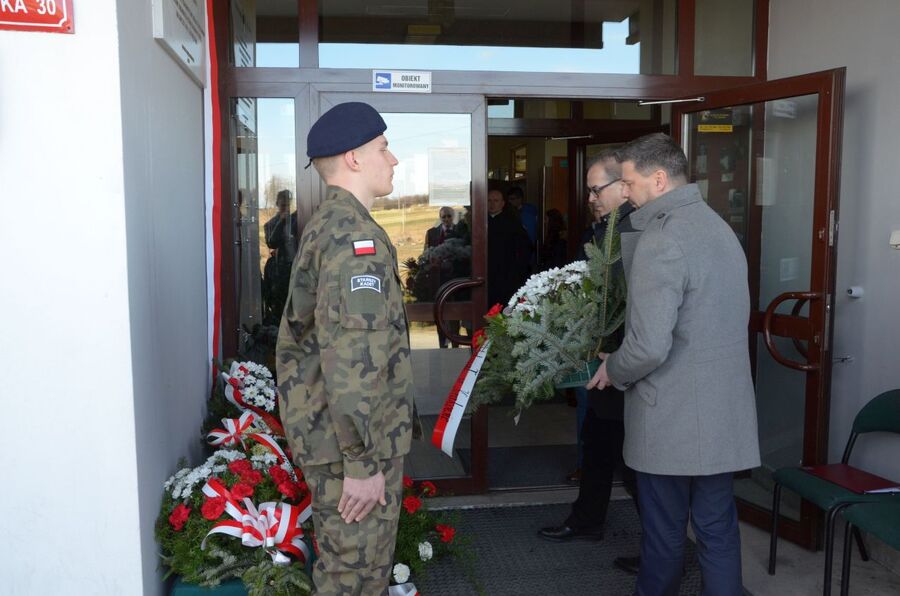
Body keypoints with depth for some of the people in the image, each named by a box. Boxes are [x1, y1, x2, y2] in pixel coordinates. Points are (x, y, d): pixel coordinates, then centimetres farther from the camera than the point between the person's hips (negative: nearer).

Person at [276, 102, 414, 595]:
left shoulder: (323, 225, 12)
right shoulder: (356, 236, -20)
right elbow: (352, 358, -27)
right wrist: (363, 461, -22)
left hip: (322, 427, 10)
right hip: (352, 440, -10)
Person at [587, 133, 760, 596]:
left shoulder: (660, 240, -18)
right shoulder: (718, 226, 10)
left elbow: (649, 346, -24)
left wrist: (613, 370, -5)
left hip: (672, 420, -8)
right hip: (725, 416, 8)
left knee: (664, 532, 8)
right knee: (718, 529, 15)